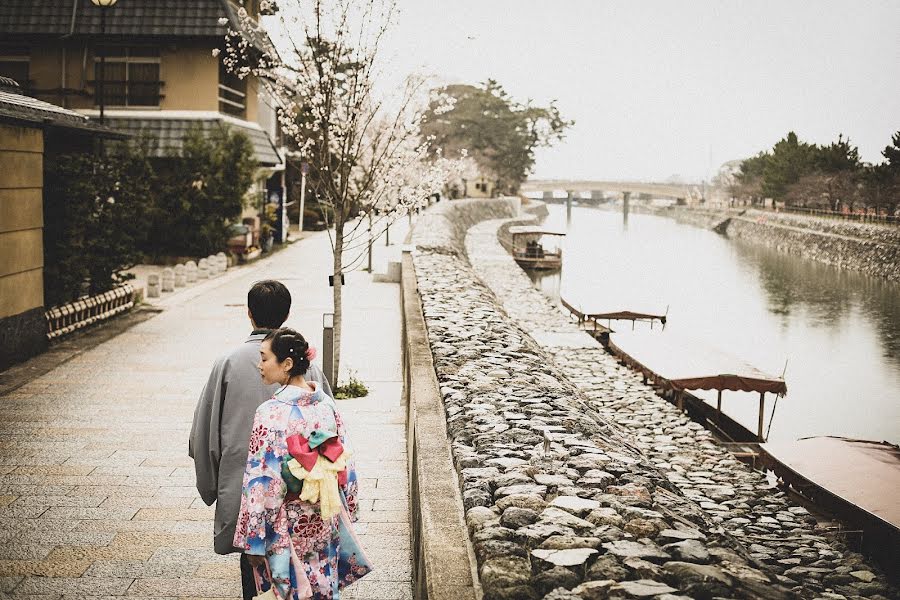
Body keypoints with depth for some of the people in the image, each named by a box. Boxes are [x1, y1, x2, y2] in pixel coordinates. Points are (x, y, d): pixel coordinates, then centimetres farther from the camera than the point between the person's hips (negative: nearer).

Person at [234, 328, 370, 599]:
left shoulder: (271, 414, -21)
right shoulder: (327, 404, -4)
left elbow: (262, 483, -19)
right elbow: (345, 464, 4)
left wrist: (253, 542, -11)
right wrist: (344, 514, 16)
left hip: (287, 528, -5)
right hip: (326, 523, 5)